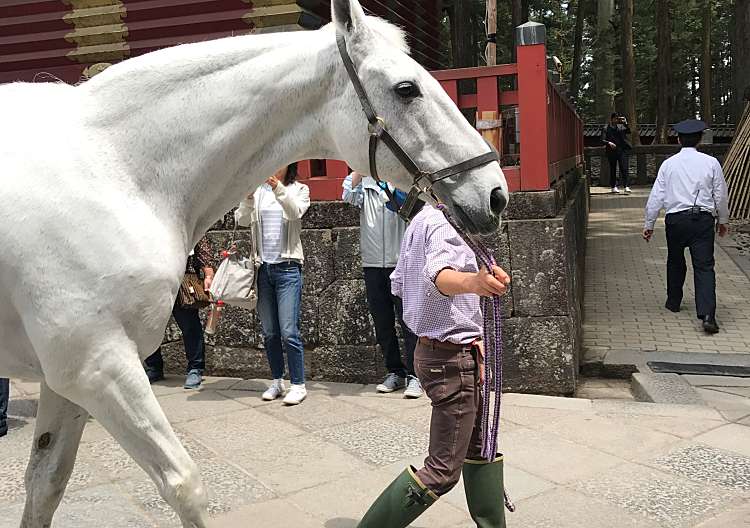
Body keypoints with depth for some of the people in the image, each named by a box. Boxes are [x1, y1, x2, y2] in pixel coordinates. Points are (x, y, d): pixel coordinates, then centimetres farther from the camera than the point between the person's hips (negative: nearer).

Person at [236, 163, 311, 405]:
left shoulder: (299, 190, 4)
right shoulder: (258, 190, 10)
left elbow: (296, 212, -17)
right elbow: (242, 220, -3)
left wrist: (279, 189, -31)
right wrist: (248, 197, -20)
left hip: (287, 266, -3)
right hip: (263, 267, 4)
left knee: (289, 332, -9)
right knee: (269, 333, 9)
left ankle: (298, 385, 2)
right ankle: (277, 381, 22)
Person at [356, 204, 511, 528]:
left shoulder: (420, 220, 11)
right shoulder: (444, 222, -18)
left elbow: (398, 284, 16)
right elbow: (438, 274, -39)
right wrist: (471, 281, -61)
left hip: (430, 349, 10)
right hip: (453, 358, -10)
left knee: (481, 449, 21)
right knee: (442, 471, -3)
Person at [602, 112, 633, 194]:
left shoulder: (621, 127, 10)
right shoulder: (606, 129, 3)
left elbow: (629, 131, -3)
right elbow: (603, 140, -4)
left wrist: (625, 123, -12)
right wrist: (609, 143, -22)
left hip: (622, 150, 1)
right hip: (611, 151, -1)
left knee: (624, 169, -7)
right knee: (613, 169, 7)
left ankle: (626, 186, -10)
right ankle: (614, 186, 18)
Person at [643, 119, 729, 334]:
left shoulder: (668, 164, 2)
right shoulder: (711, 163, 1)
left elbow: (657, 196, 2)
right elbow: (721, 194, 8)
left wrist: (649, 224, 9)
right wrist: (722, 220, 22)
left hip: (675, 219, 1)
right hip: (703, 219, -1)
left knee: (675, 262, 21)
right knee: (704, 266, -3)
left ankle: (673, 302, 35)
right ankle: (707, 314, -16)